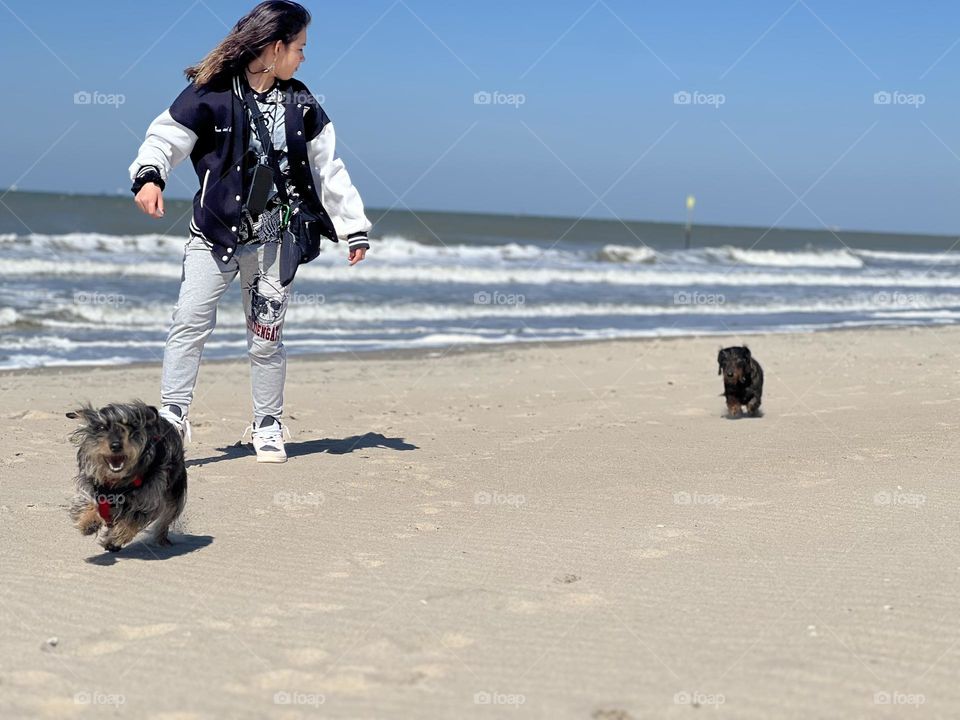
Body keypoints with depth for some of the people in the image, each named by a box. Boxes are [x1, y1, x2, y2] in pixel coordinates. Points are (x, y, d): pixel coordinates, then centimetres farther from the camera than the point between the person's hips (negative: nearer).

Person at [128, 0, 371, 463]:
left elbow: (328, 169, 13)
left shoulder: (300, 104, 9)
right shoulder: (211, 94, -4)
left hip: (274, 240, 3)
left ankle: (268, 427, 18)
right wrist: (148, 176, -30)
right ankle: (172, 416, -6)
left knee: (266, 335, 7)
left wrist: (354, 228, 14)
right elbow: (166, 137, -8)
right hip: (214, 233, -3)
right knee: (190, 323, -11)